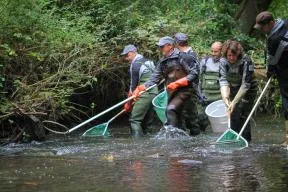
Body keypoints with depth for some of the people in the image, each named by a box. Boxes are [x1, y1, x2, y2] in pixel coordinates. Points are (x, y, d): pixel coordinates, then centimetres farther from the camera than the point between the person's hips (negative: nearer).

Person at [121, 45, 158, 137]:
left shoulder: (135, 64, -8)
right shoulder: (148, 61, 17)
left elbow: (133, 85, -8)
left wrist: (128, 103, 0)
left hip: (144, 94, -9)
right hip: (154, 92, 9)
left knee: (135, 120, -11)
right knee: (147, 121, 11)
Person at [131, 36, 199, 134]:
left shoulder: (181, 57, -9)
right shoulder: (162, 62, 12)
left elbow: (194, 74, -12)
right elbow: (154, 78, 6)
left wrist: (177, 83, -19)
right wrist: (141, 88, -9)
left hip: (184, 90, -8)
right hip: (171, 93, 8)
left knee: (171, 109, -25)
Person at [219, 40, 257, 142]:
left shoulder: (246, 62, -26)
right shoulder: (224, 62, -12)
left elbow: (245, 84, -28)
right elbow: (223, 80, -19)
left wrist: (234, 102, -33)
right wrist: (225, 97, -36)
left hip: (247, 91, -5)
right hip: (233, 90, 5)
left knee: (242, 115, -13)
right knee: (233, 116, 2)